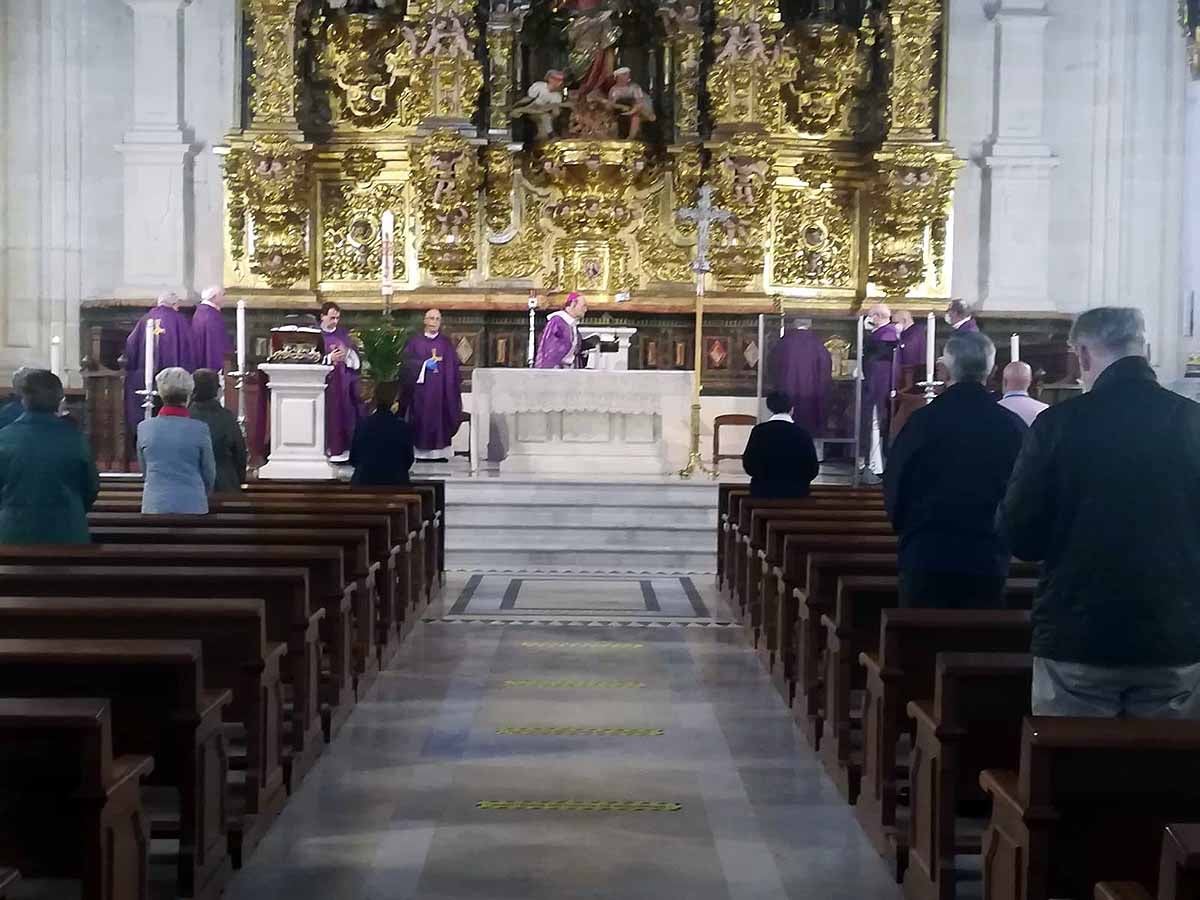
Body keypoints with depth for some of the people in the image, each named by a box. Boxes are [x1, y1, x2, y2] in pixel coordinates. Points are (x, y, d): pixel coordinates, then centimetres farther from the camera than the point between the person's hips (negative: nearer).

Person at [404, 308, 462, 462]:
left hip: (441, 389, 0)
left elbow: (453, 365, 6)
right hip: (421, 387, 0)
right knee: (422, 418, -3)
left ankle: (440, 451, -3)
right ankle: (421, 451, -1)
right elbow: (407, 361, -2)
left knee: (440, 418, -4)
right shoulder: (415, 341, 8)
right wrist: (425, 364, -14)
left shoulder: (446, 342, 10)